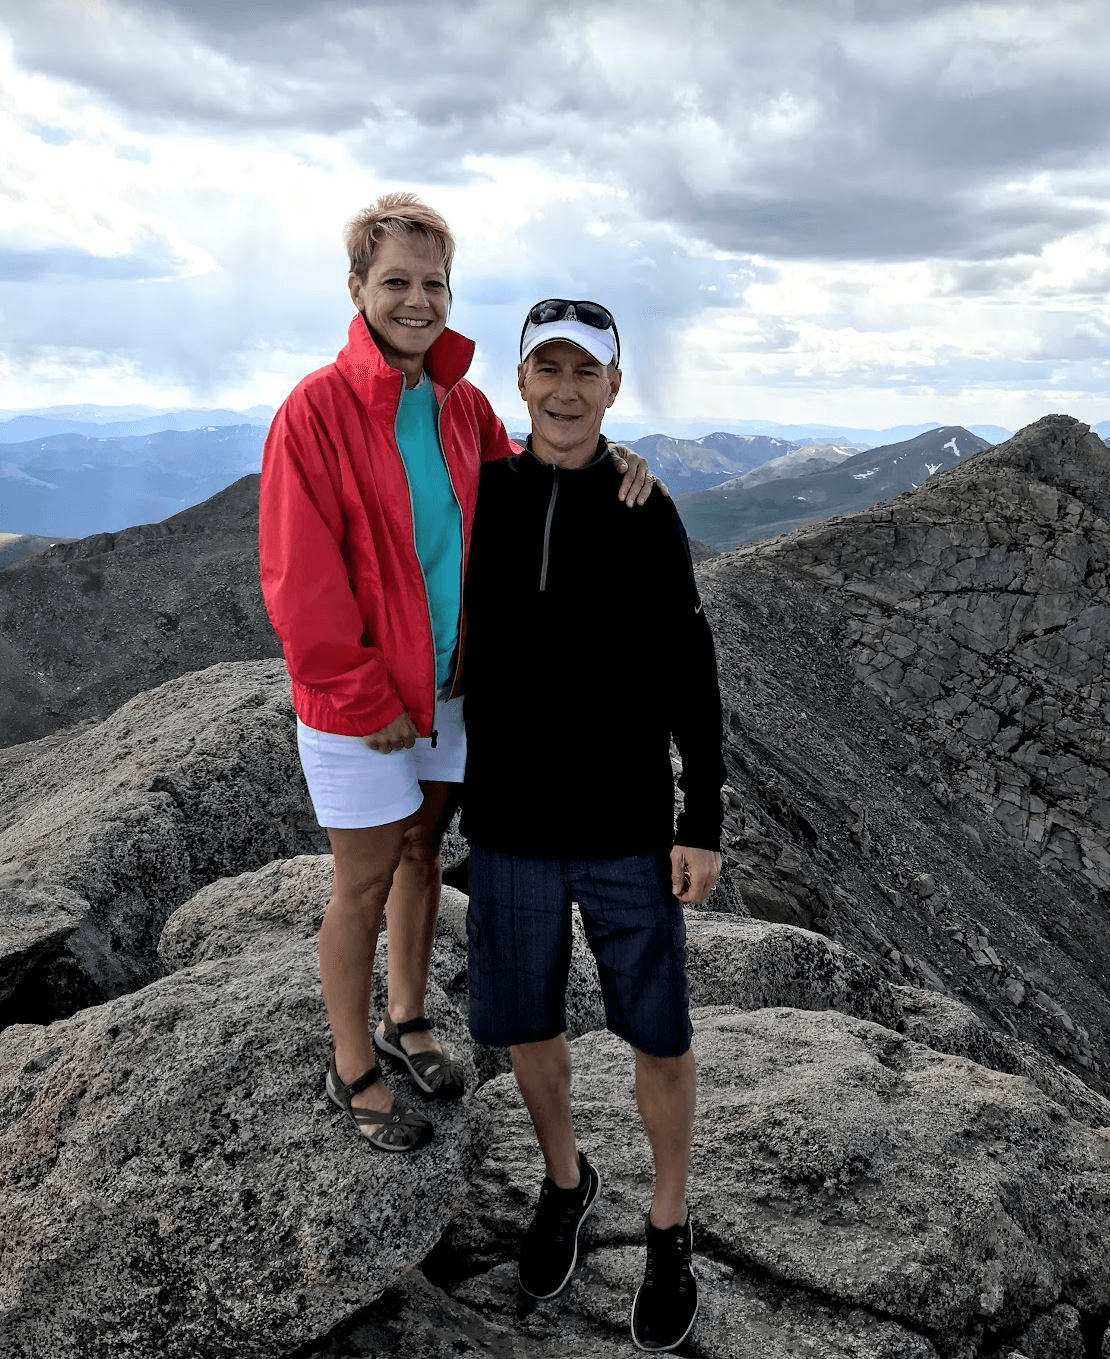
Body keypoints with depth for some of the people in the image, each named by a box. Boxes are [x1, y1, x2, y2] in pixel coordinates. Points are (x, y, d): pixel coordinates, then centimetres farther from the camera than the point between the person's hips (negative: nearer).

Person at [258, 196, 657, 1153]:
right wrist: (367, 700, -16)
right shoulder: (317, 410, -16)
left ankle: (407, 1019, 40)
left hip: (449, 679, 6)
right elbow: (299, 581, -18)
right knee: (367, 879, 6)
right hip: (359, 698, -6)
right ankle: (353, 1068, 27)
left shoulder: (462, 404, 3)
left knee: (423, 850, 19)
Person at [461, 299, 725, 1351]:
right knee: (527, 1026, 14)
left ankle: (669, 1227, 31)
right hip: (509, 828, 2)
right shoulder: (475, 498, -1)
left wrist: (703, 824, -5)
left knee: (658, 1037, 8)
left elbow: (692, 681, -2)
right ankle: (564, 1181, 42)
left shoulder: (647, 517, -5)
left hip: (629, 830, -1)